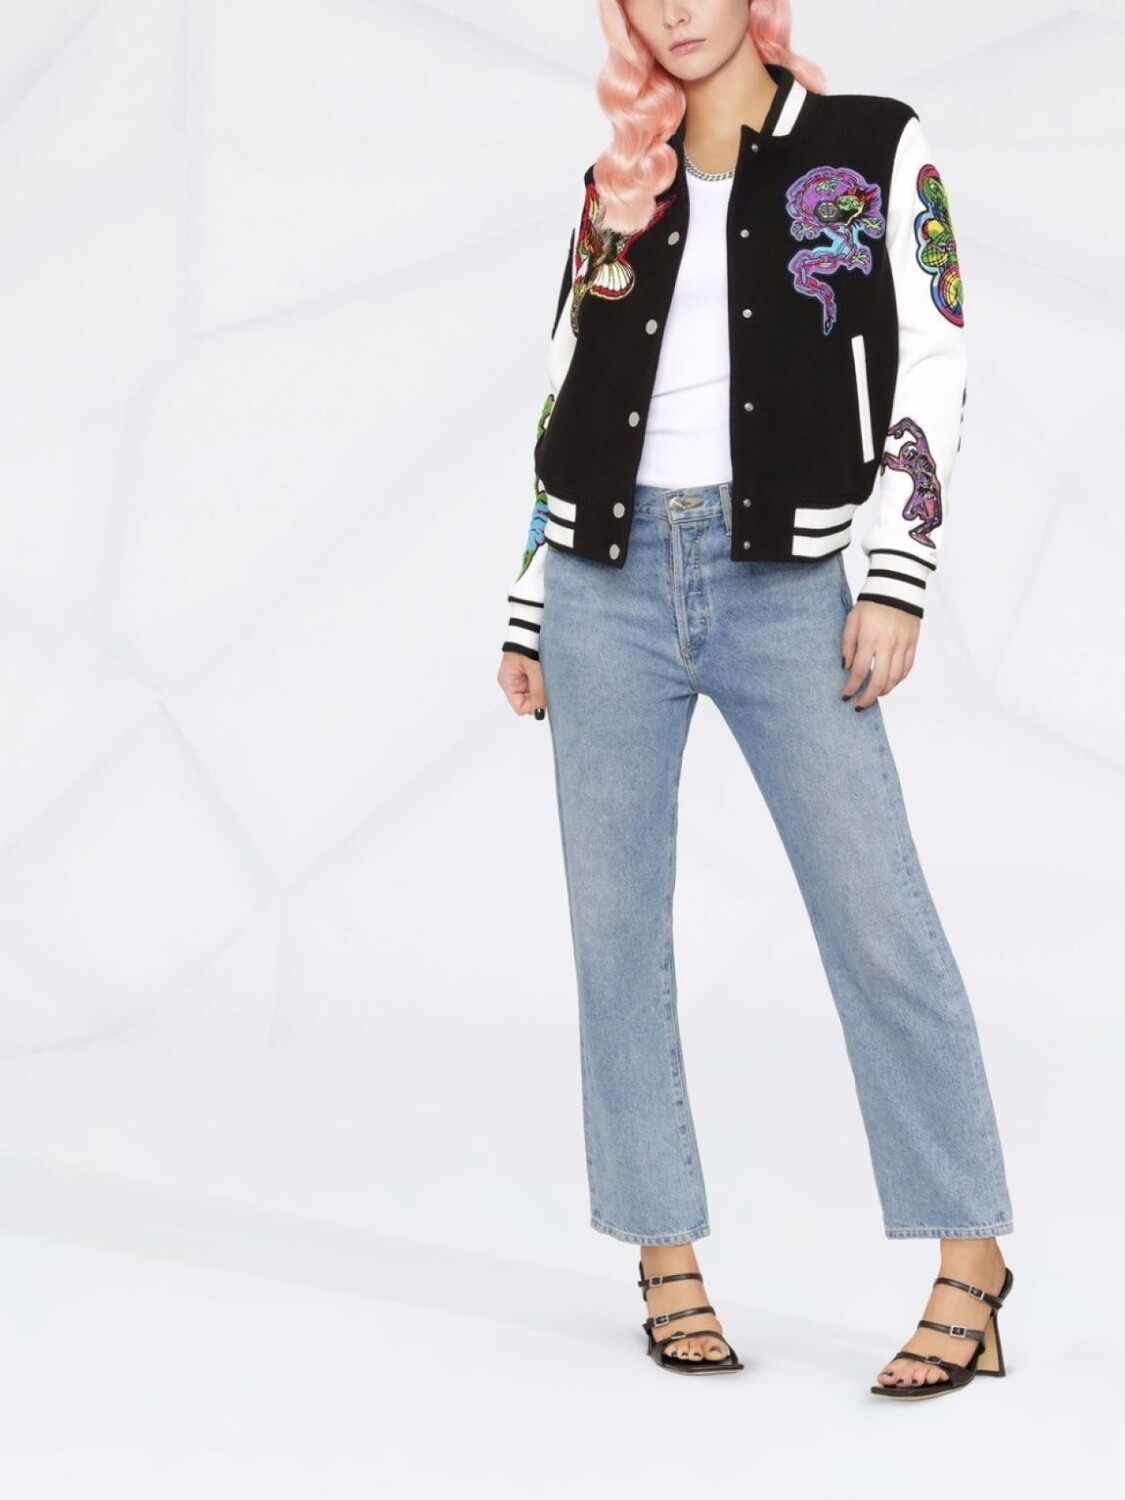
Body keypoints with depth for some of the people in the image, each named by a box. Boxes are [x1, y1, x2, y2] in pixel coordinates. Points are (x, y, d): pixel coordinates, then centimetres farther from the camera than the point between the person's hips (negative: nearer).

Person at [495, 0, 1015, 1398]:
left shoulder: (874, 149, 6)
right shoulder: (617, 188, 15)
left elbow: (930, 374, 0)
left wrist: (897, 579, -10)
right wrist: (525, 613, 14)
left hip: (781, 580, -3)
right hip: (607, 585, 4)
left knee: (878, 915, -11)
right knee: (616, 928, 1)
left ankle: (970, 1265, -6)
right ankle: (667, 1261, 9)